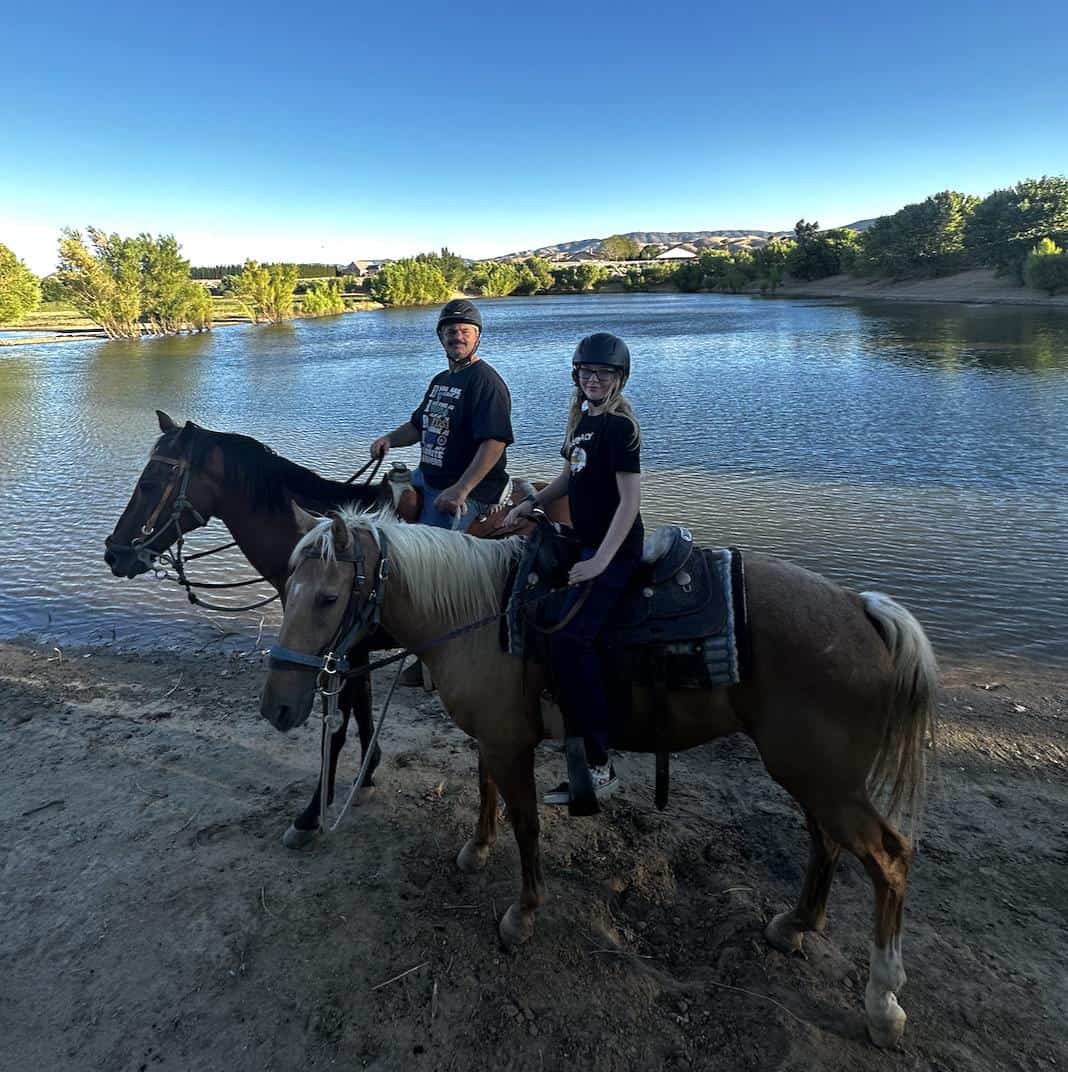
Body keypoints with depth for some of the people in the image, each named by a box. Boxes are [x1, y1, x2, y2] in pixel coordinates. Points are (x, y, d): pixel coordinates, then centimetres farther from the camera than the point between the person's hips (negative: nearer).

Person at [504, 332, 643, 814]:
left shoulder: (619, 426, -13)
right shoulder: (584, 419, 13)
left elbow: (630, 501, -19)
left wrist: (600, 562, -25)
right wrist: (532, 502, 14)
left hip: (614, 550, -10)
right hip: (587, 542, 10)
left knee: (568, 639, -22)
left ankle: (598, 765, -11)